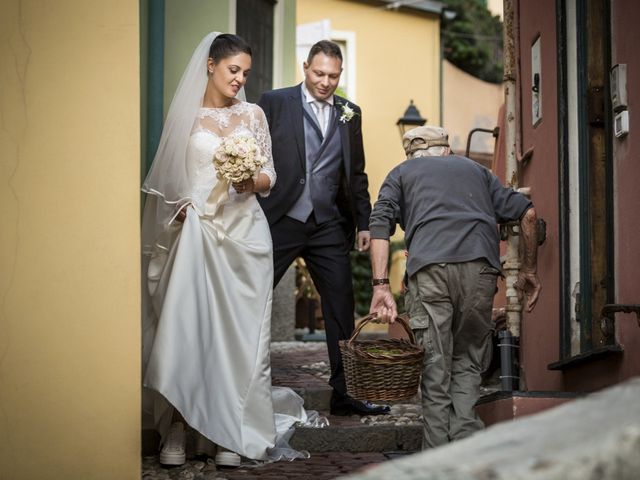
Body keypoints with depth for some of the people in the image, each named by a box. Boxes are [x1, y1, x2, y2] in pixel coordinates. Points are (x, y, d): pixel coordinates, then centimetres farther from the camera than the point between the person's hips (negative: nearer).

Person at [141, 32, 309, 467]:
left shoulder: (253, 114, 10)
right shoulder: (185, 116, 6)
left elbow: (270, 174, 10)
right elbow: (169, 179, 7)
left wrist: (254, 182, -11)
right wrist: (180, 207, -10)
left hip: (243, 233, 1)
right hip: (196, 231, -1)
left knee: (239, 330, -1)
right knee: (186, 326, -6)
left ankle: (231, 433, 3)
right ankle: (177, 430, -1)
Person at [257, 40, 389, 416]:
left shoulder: (350, 114, 12)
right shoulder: (274, 103, 1)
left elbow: (356, 174, 16)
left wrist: (364, 223, 10)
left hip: (329, 226, 3)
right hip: (280, 221, -3)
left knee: (341, 308, 5)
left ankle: (345, 392, 14)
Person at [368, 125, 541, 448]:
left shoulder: (401, 173, 26)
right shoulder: (474, 169, 32)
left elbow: (379, 225, 6)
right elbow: (526, 212, 20)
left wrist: (380, 285, -2)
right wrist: (529, 270, 25)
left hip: (428, 267, -1)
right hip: (480, 265, 2)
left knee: (434, 367, 4)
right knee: (468, 361, 12)